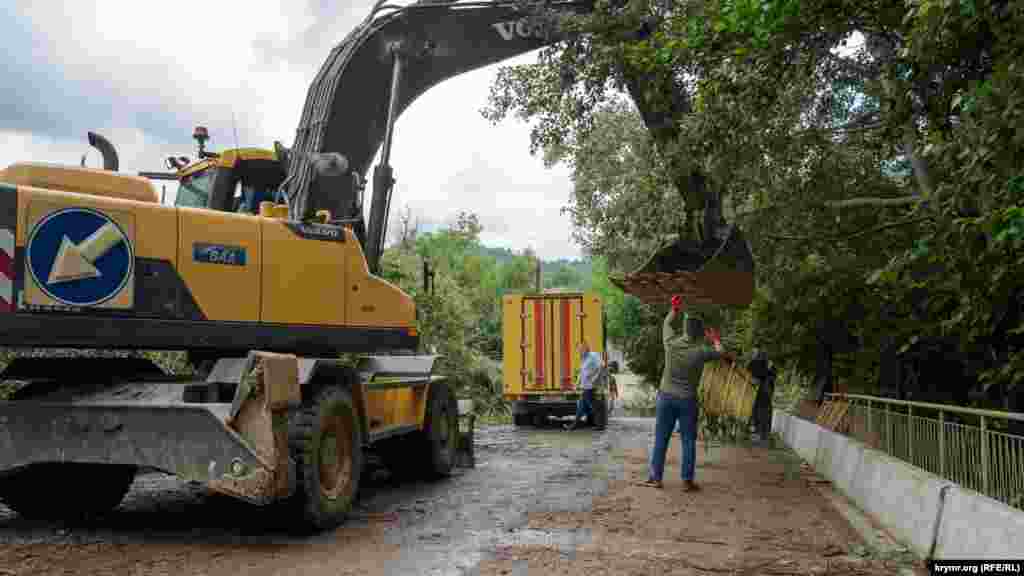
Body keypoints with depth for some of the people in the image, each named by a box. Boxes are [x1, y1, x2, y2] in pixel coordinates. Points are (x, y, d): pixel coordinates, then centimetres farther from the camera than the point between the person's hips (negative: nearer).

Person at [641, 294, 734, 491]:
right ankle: (687, 480, 8)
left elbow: (666, 323, 14)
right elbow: (724, 355, 11)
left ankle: (655, 477, 11)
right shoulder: (701, 351, -11)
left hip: (666, 397, 2)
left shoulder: (671, 343, -8)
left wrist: (676, 309, 29)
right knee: (688, 441, 7)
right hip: (687, 400, -2)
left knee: (661, 439, 7)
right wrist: (730, 357, 33)